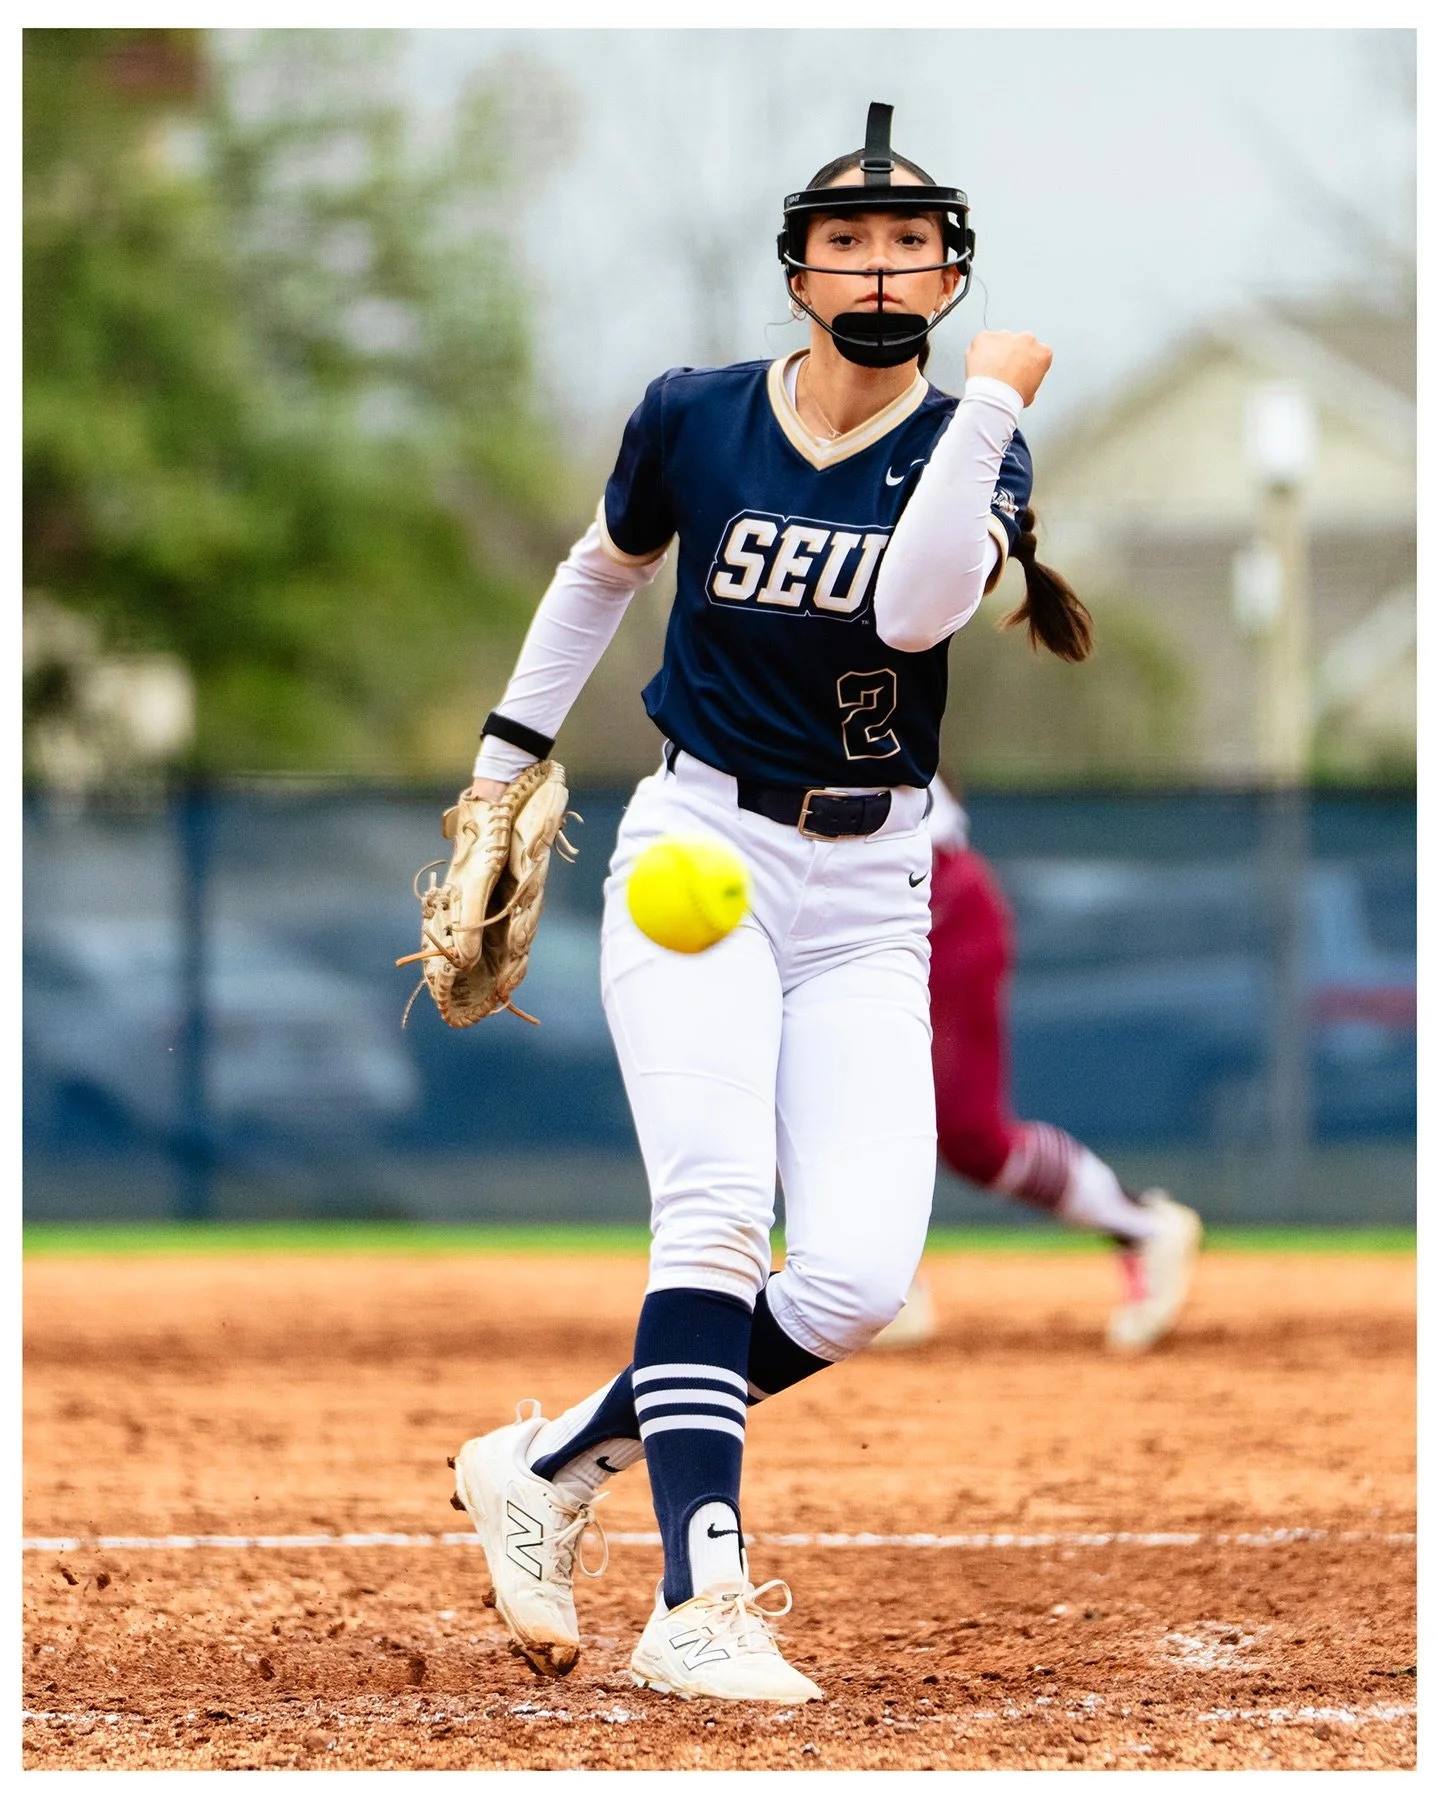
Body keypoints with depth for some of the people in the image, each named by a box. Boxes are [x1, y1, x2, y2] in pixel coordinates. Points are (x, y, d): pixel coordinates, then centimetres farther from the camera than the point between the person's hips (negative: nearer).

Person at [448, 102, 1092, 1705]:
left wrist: (988, 406, -24)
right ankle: (699, 1603, -33)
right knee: (718, 1212, -24)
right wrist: (511, 751, 19)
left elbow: (915, 609, -22)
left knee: (860, 1276, -12)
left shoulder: (970, 448, -1)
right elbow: (603, 570, 20)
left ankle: (550, 1467, 6)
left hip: (869, 896, 2)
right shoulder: (694, 419, 0)